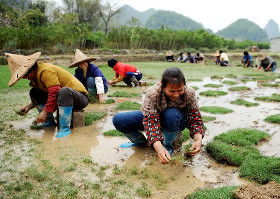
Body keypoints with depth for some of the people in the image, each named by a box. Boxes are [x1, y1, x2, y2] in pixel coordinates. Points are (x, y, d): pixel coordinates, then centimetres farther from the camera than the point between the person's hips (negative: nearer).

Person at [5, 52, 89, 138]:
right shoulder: (36, 75, 8)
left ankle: (65, 128, -33)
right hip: (64, 97, 9)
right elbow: (41, 96, 15)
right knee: (34, 92, 2)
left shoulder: (45, 71, -21)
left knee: (64, 91, -43)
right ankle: (49, 121, 4)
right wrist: (28, 107, 2)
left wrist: (45, 112, -25)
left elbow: (54, 93, -29)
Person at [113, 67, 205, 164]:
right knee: (118, 120, -19)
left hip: (176, 121, 0)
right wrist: (158, 147, -48)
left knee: (171, 114, -40)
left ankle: (168, 145, -12)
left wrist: (198, 139, -38)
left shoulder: (189, 93, -27)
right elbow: (150, 121, -35)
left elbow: (195, 118, -20)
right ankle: (141, 142, 6)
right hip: (155, 118, 1)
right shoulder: (153, 93, -31)